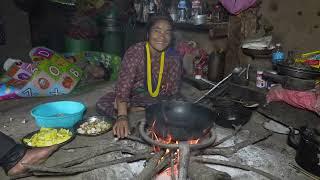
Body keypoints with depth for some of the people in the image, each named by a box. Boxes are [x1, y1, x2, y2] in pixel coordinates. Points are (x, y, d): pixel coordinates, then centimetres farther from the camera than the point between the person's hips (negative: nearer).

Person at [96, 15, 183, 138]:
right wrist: (122, 117, -47)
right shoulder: (134, 53, -21)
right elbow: (123, 86, -32)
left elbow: (174, 92, -10)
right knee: (102, 105, -24)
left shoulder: (174, 58, -11)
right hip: (134, 95, -2)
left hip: (161, 99, 2)